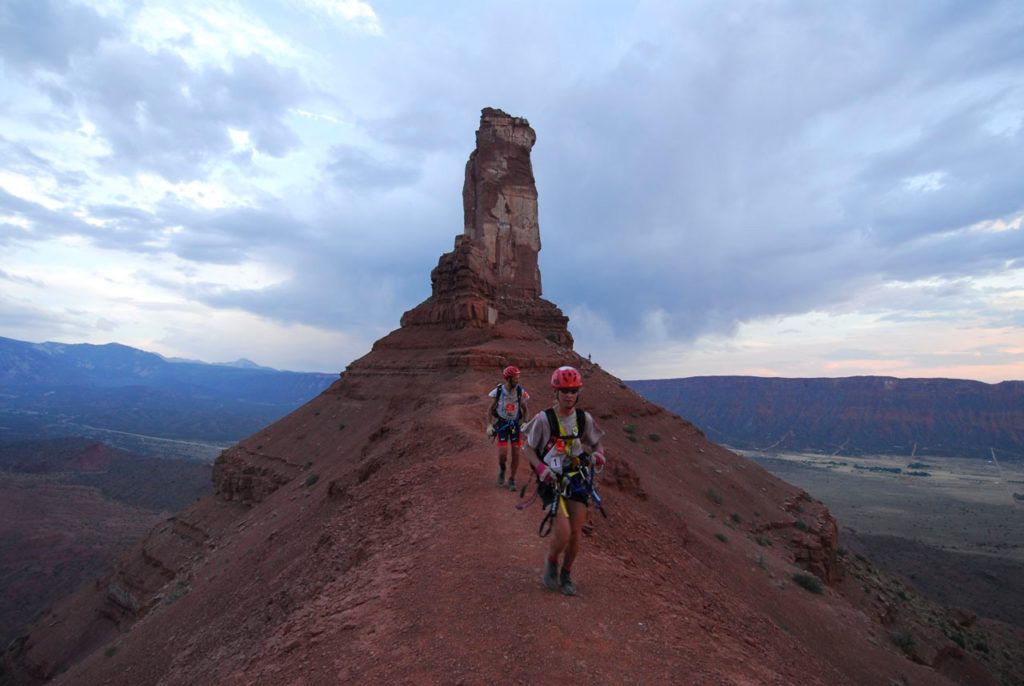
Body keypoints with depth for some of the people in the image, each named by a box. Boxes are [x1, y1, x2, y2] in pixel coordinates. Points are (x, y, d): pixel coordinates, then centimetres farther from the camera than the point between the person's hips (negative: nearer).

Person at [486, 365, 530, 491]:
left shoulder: (521, 391, -11)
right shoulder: (498, 391, -12)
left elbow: (525, 410, 3)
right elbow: (491, 409, -1)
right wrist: (489, 425, -11)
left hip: (516, 424, 1)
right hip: (502, 424, -1)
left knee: (516, 453, -2)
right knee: (502, 453, -13)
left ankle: (512, 480, 19)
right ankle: (502, 469, 22)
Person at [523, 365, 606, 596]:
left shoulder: (584, 418, -5)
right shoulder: (543, 419, -15)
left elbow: (596, 444, 11)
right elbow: (529, 450, -5)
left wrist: (598, 454, -12)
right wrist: (540, 467, -23)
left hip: (577, 480, 4)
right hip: (552, 482, -3)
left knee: (576, 534, 5)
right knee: (563, 534, -15)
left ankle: (566, 575, 34)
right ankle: (550, 564, 20)